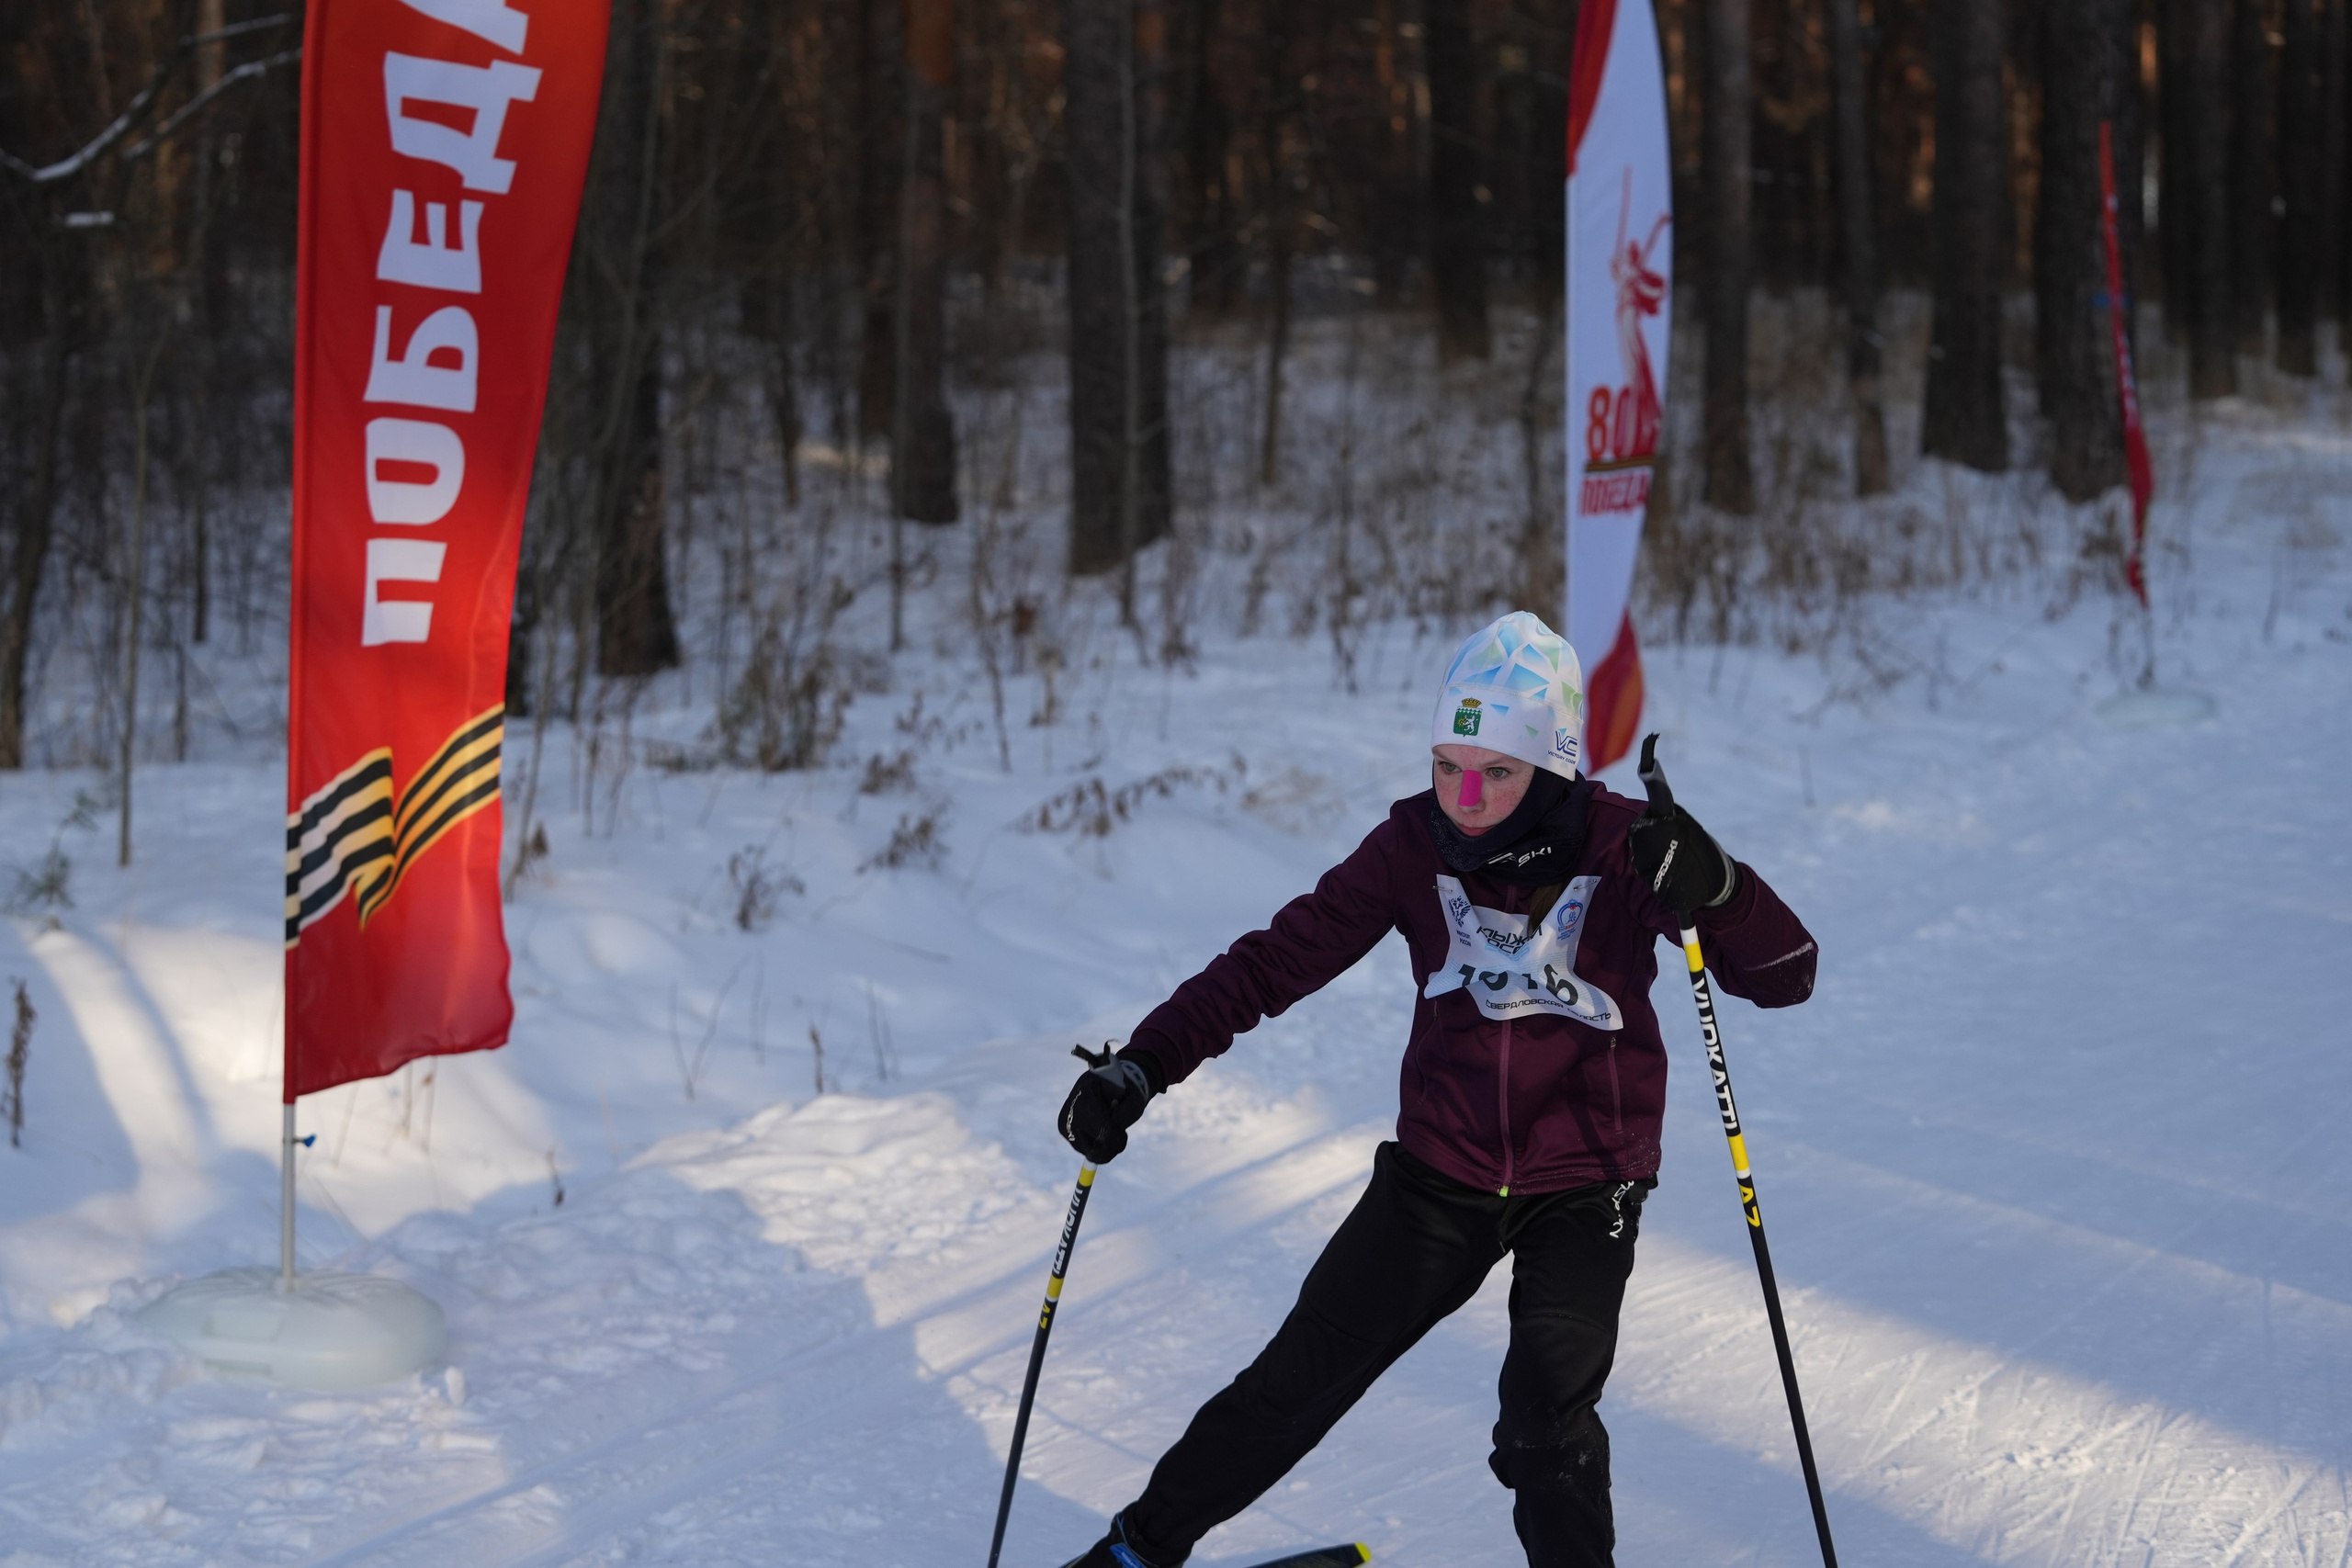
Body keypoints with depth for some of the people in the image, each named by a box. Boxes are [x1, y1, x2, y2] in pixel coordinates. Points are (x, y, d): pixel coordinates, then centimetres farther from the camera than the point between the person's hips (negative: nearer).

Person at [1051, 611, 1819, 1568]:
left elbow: (1784, 978, -15)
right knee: (1298, 1380, 3)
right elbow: (1278, 960, -7)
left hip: (1583, 1190, -2)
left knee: (1545, 1419, -18)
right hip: (1439, 1171, 2)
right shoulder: (1416, 846, -9)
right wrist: (1141, 1067, -16)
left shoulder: (1626, 850, -14)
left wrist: (1714, 889, -36)